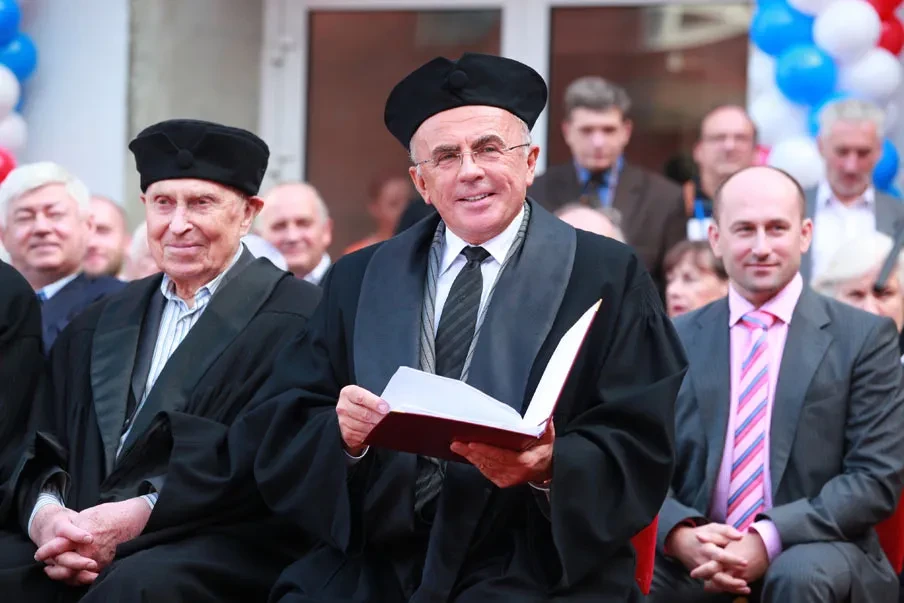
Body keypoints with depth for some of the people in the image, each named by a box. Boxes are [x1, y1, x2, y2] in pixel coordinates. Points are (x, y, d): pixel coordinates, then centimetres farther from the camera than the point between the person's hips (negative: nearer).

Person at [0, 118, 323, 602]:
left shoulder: (299, 318, 2)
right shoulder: (97, 327, 22)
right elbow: (44, 455, 16)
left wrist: (141, 514, -16)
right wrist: (45, 516, -8)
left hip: (223, 555, -5)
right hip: (82, 549, 5)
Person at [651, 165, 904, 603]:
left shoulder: (865, 337, 1)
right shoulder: (676, 339, 9)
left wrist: (771, 538, -18)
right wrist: (681, 534, -16)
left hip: (817, 554, -1)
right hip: (697, 555, 1)